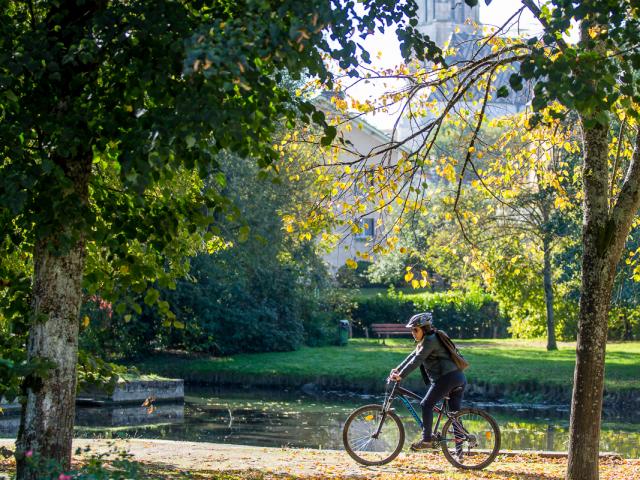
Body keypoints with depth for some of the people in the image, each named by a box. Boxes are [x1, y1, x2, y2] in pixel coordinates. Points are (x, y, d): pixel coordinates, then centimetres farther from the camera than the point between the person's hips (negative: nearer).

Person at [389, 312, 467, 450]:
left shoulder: (430, 340, -10)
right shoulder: (426, 340, 20)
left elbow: (417, 360, -16)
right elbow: (412, 356, 22)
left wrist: (401, 376, -15)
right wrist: (397, 369, 16)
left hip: (448, 377, -10)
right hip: (459, 379, 10)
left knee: (426, 405, -5)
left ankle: (426, 440, -5)